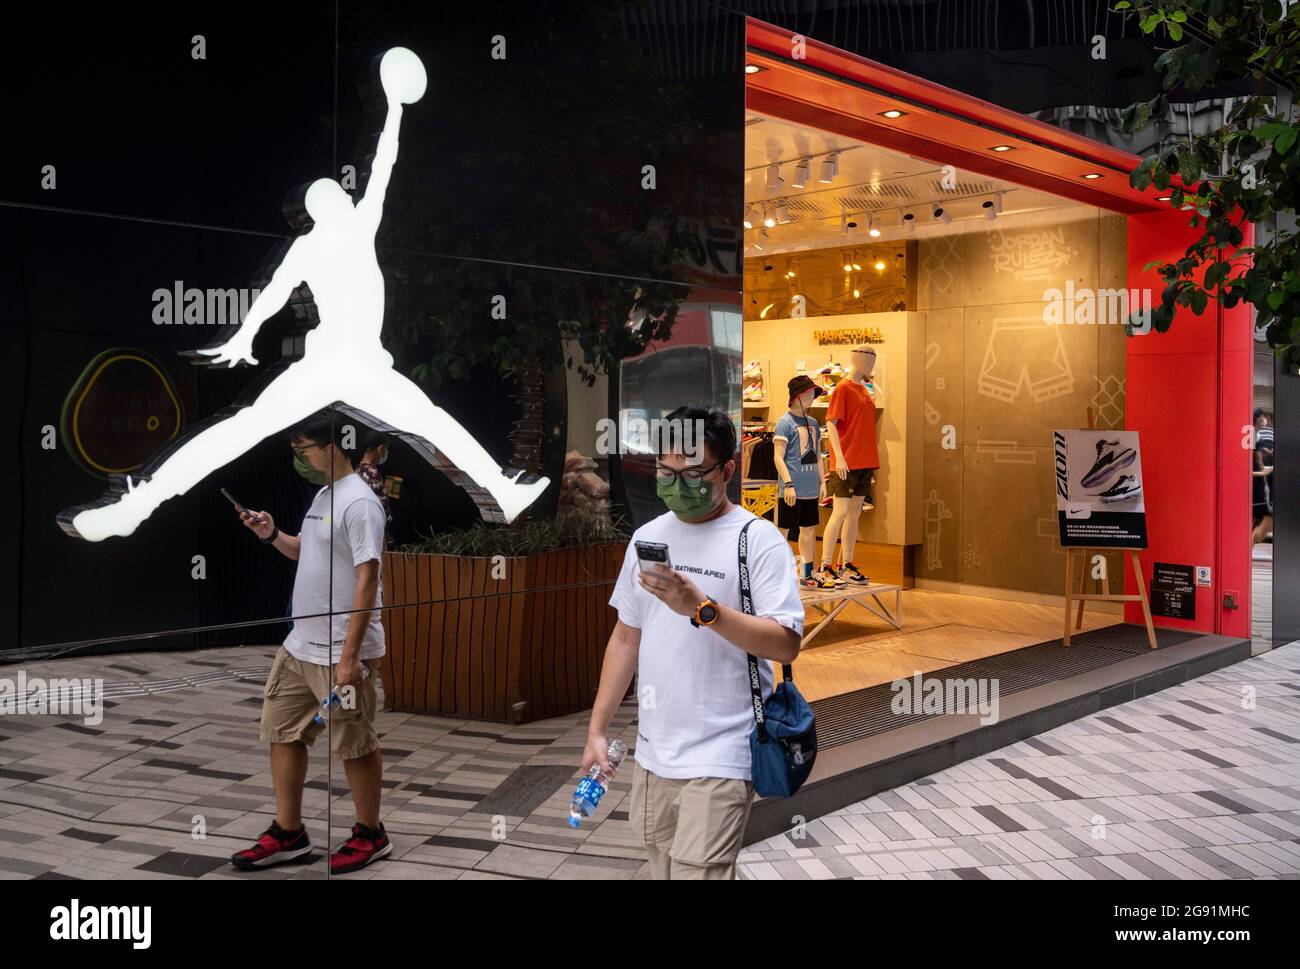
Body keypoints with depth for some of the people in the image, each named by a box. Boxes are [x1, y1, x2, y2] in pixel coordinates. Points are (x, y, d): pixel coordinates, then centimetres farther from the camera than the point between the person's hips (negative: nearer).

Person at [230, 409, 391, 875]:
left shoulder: (358, 502, -18)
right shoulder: (322, 495, 12)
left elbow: (367, 579, -22)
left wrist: (349, 656, -24)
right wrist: (271, 535, 8)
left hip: (341, 653, -10)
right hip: (299, 646, 10)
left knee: (354, 745, 4)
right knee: (282, 734, 15)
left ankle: (371, 835, 21)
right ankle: (288, 834, 27)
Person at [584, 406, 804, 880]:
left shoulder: (758, 539, -9)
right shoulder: (647, 536, 9)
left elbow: (786, 645, -16)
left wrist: (702, 608, -26)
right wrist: (597, 729, 12)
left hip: (719, 757, -6)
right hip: (652, 752, 6)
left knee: (697, 870, -10)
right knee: (662, 869, 15)